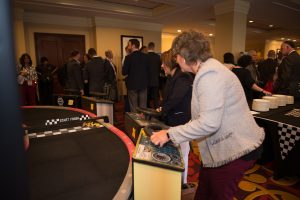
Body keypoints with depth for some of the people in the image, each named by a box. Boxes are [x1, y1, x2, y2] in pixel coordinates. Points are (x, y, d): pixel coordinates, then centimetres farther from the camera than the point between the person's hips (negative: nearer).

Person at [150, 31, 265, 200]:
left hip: (236, 150, -9)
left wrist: (170, 134, -22)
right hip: (226, 145, 9)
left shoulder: (209, 74, -22)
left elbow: (209, 123, -29)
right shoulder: (208, 69, 10)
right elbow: (207, 115, 16)